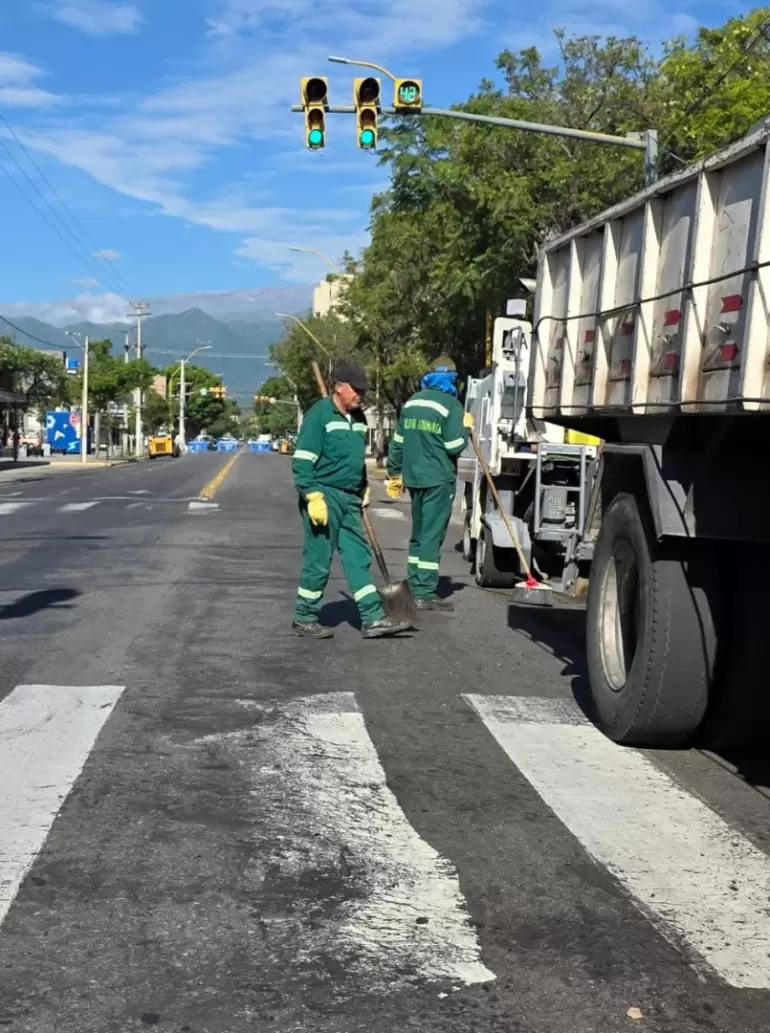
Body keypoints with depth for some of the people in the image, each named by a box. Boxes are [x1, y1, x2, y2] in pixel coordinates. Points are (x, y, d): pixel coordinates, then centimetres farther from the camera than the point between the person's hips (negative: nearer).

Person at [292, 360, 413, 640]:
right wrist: (313, 497, -20)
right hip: (325, 497, -8)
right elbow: (302, 462, -15)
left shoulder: (357, 418, 14)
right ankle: (304, 619, 12)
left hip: (350, 500, 8)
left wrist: (363, 489, 24)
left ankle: (373, 619, 7)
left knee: (359, 558, 5)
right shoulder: (319, 415, -11)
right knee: (318, 561, -1)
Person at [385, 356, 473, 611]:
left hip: (414, 477, 6)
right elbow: (453, 446, -14)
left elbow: (397, 442, 13)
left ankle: (415, 589, 20)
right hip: (439, 479, -6)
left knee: (418, 534, 15)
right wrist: (466, 427, 4)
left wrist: (394, 473, 23)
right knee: (432, 535, -4)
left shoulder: (412, 402, 11)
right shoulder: (451, 405, -9)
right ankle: (426, 593, -4)